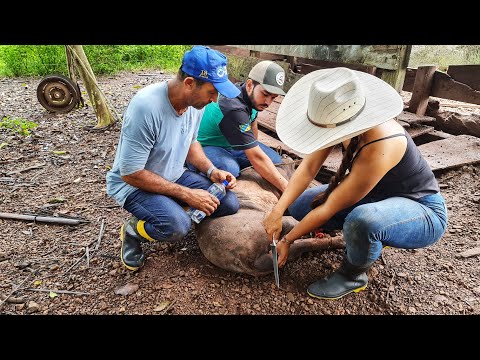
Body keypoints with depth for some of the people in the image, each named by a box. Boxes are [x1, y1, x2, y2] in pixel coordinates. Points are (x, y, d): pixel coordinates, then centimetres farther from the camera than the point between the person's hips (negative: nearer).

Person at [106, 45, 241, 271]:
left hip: (173, 177, 7)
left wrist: (211, 171, -8)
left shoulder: (196, 101, -9)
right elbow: (131, 173, -27)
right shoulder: (146, 107, -32)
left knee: (229, 204, -8)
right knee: (177, 226, -33)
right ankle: (133, 230, 0)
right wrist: (187, 194, -25)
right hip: (132, 184, -6)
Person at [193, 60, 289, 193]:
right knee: (230, 170, -40)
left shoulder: (252, 96, -7)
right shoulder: (233, 108, -34)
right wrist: (287, 187, -37)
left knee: (276, 160, -4)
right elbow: (256, 157, -37)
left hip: (231, 145, 9)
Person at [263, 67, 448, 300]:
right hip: (378, 195, 7)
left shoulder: (379, 148, -38)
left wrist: (287, 240, -17)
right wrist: (278, 211, -21)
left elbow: (329, 208, -29)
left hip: (423, 212, -7)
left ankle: (353, 275, -7)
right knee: (300, 205, -2)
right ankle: (373, 238, 10)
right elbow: (308, 168, -12)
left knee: (361, 221, -42)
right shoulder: (344, 121, -16)